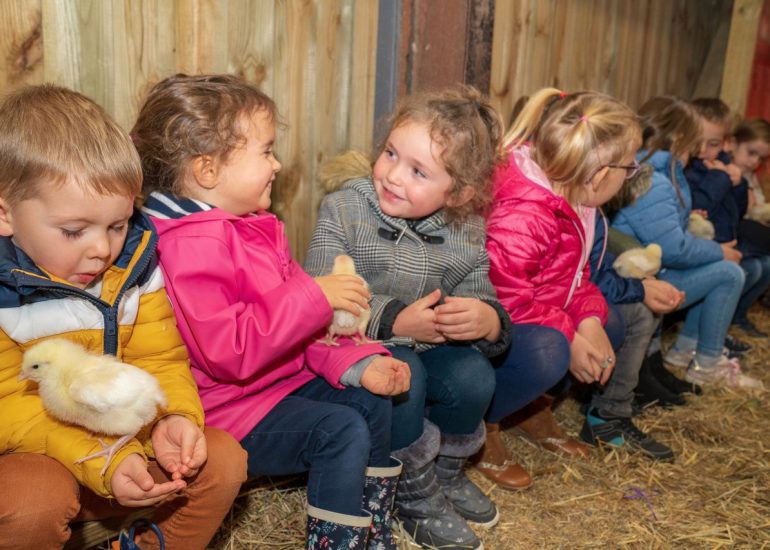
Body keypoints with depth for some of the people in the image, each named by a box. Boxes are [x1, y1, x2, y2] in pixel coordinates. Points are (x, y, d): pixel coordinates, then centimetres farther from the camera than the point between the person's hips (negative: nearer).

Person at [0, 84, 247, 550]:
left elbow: (160, 359, 0)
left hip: (128, 442, 4)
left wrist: (176, 416, -23)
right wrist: (103, 463, -30)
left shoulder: (134, 265, -3)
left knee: (224, 457, -11)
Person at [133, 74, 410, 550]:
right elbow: (227, 351, -32)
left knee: (371, 401, 5)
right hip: (229, 408, -9)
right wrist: (314, 296, -30)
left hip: (285, 378, 10)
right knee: (341, 430, -22)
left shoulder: (256, 227, 7)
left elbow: (301, 320, 8)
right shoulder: (190, 247, -24)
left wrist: (357, 362, -6)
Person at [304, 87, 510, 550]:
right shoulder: (344, 209, -17)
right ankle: (417, 495, -4)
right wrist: (394, 321, -33)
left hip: (423, 348, 4)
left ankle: (445, 473, 12)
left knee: (474, 376, -21)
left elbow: (483, 301, -4)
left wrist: (487, 320, -30)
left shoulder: (465, 234, -4)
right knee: (403, 374, -32)